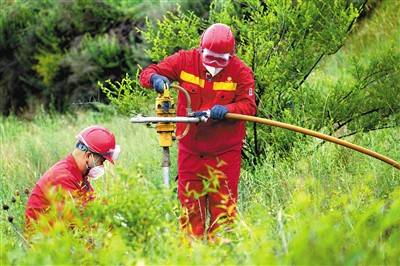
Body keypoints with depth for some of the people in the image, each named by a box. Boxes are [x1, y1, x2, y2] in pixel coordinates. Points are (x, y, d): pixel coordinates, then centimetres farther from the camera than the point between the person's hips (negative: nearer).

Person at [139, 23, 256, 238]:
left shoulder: (241, 72, -7)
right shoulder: (184, 61, -3)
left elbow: (249, 105, -13)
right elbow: (147, 74, -1)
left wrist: (225, 110, -32)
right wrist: (155, 79, -25)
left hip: (224, 151, -2)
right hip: (190, 148, 2)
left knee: (223, 204, -1)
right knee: (190, 204, 7)